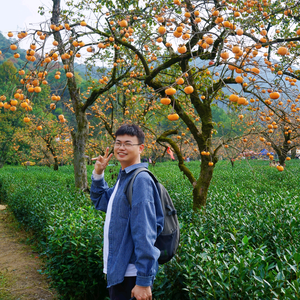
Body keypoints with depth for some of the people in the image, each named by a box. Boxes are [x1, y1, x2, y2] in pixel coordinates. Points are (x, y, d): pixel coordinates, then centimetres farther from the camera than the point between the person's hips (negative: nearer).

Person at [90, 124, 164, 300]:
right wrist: (98, 174, 9)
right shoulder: (124, 177, 9)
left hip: (132, 275, -9)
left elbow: (144, 234, -24)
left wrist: (144, 281, -24)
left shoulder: (140, 180, -20)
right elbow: (101, 201, 25)